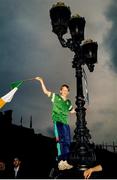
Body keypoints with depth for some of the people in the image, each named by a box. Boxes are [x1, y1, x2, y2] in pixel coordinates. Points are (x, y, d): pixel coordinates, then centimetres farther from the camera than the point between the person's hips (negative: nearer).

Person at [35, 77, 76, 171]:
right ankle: (61, 162, -18)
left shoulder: (68, 102, 18)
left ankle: (65, 162, 11)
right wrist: (42, 81, -5)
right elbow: (46, 91, 1)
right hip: (58, 122, -6)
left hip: (65, 123, 6)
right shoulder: (56, 97, 5)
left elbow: (72, 111, 34)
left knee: (67, 142, 4)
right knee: (61, 141, -17)